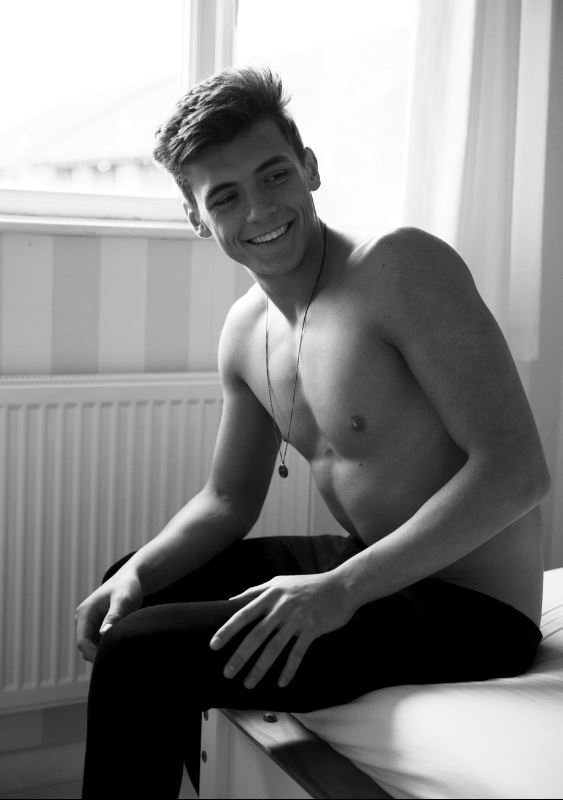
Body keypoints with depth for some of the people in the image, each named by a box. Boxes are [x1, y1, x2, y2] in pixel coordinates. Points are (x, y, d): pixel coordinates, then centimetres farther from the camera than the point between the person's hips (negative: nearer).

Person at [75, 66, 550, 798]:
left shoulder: (401, 267, -19)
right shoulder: (246, 332, 6)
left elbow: (517, 468, -25)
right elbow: (229, 499, 16)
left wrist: (343, 589, -29)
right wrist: (136, 576, -2)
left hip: (471, 609, -8)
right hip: (372, 570, 9)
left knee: (136, 657, -21)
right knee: (135, 587, 22)